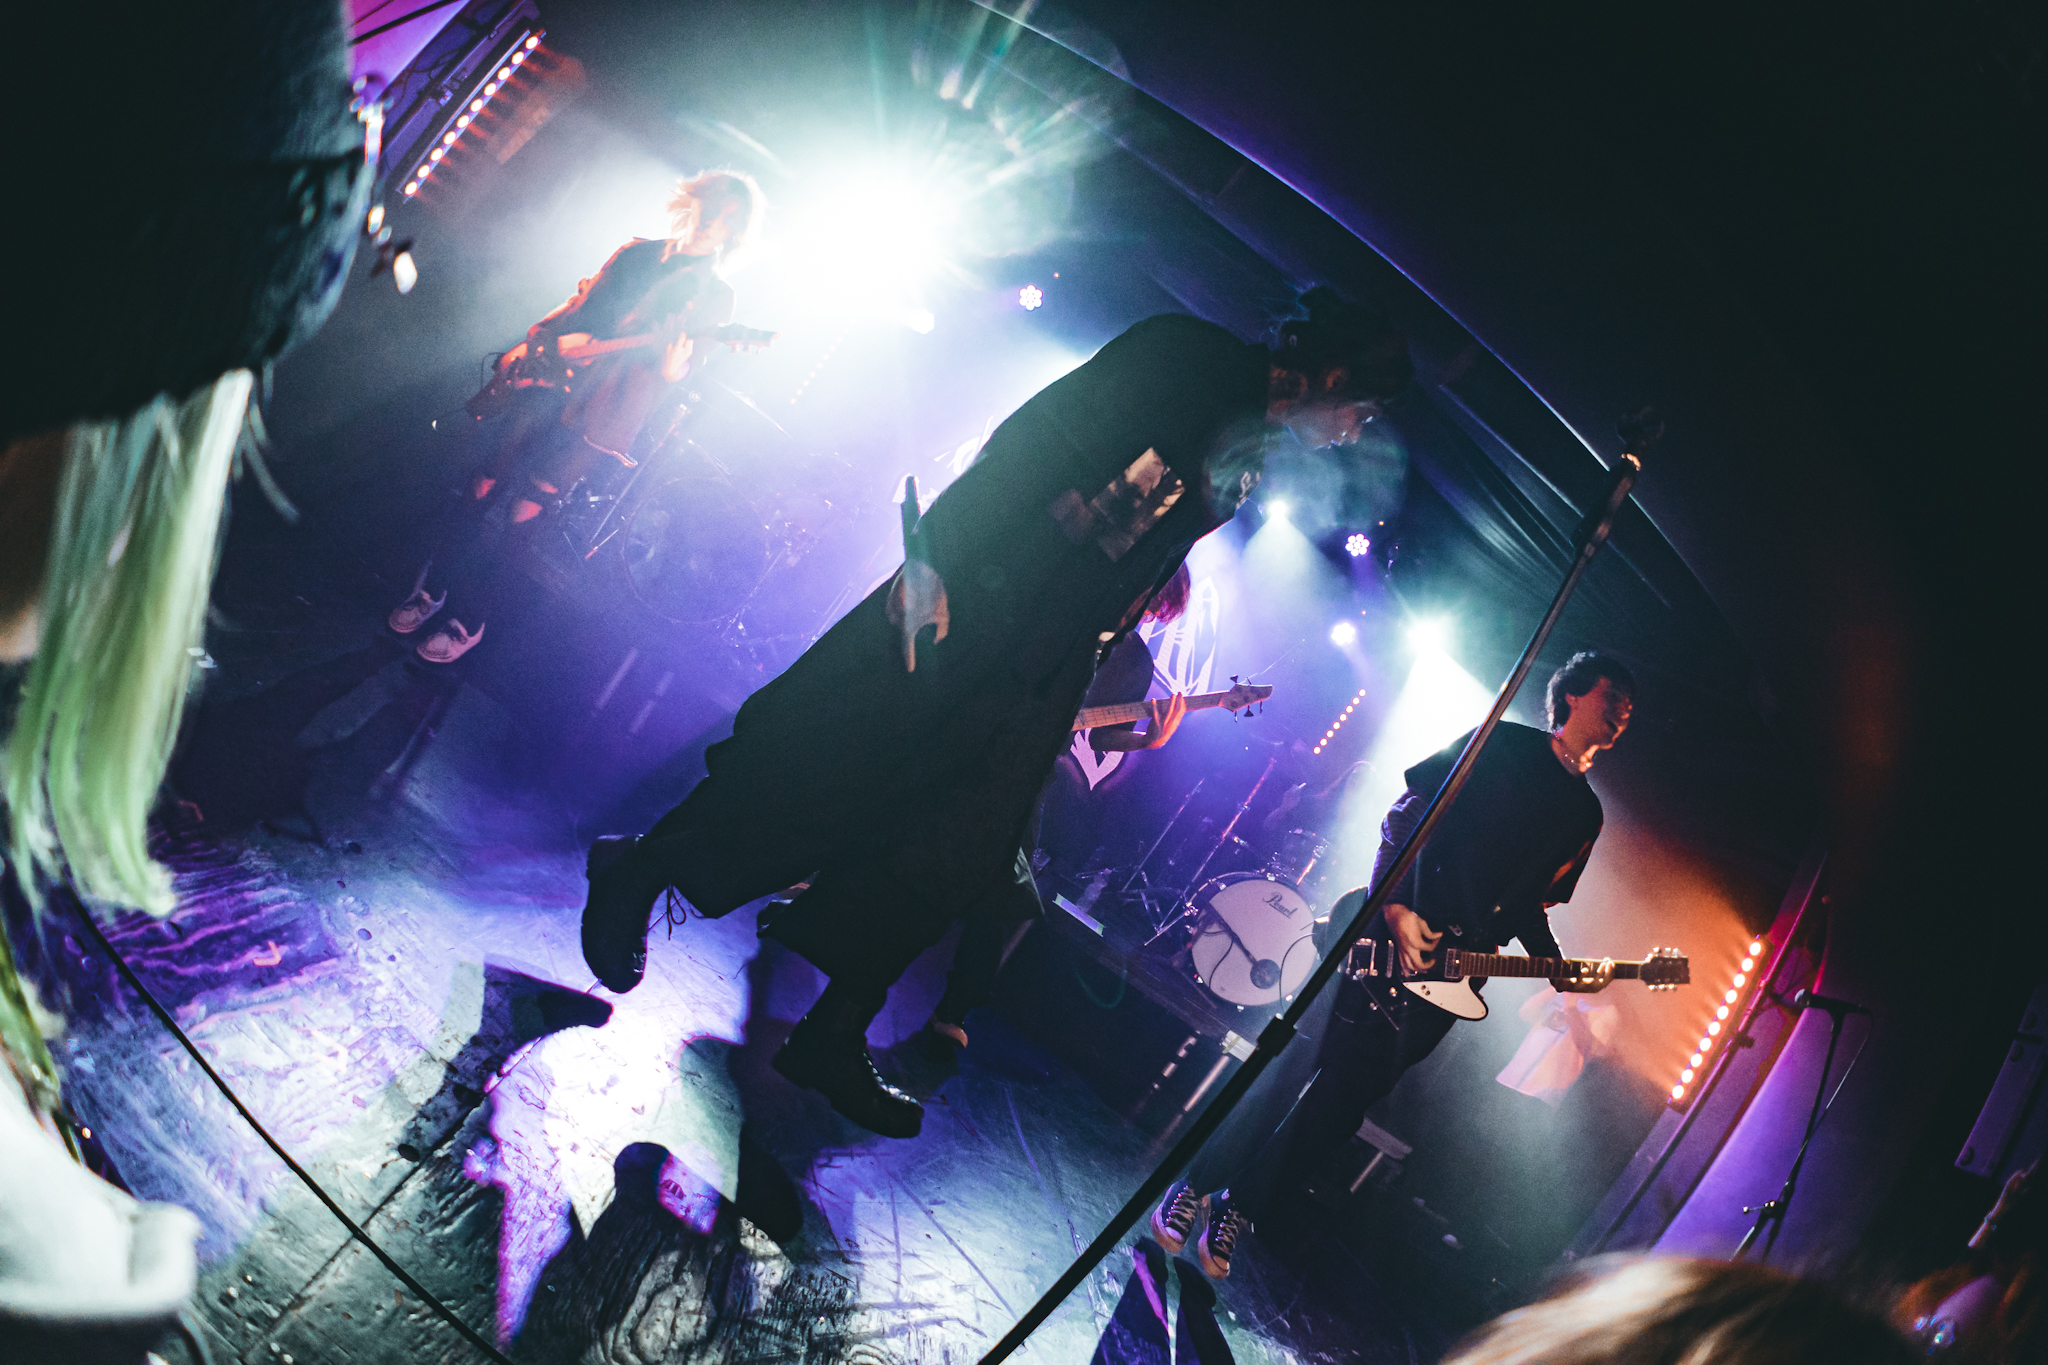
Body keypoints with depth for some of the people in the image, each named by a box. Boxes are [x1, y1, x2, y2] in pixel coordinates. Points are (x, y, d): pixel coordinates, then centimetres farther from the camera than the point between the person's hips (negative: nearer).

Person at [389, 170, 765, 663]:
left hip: (597, 422, -4)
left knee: (517, 518, -3)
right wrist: (525, 354, 4)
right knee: (478, 495, 6)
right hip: (547, 388, 4)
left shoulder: (714, 297, 0)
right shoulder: (635, 253, 11)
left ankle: (469, 621, 13)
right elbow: (576, 310, 15)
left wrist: (672, 370, -25)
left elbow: (689, 373, -2)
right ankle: (432, 587, 25)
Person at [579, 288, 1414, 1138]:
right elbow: (1034, 441, -15)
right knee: (825, 757, -4)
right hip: (972, 592, -7)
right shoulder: (1185, 357, -7)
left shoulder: (1248, 472, 16)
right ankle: (639, 870, 16)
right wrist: (935, 559, -22)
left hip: (1038, 676, 7)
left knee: (954, 860, 2)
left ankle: (831, 1044, 10)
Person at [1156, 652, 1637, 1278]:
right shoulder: (1502, 744, 1)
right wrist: (1396, 907, -15)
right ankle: (1194, 1185, 6)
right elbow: (1405, 816, -4)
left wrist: (1558, 969, 1)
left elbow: (1529, 906, 19)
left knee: (1347, 1094, 0)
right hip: (1384, 928, -4)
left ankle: (1239, 1210, 9)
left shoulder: (1585, 815, 15)